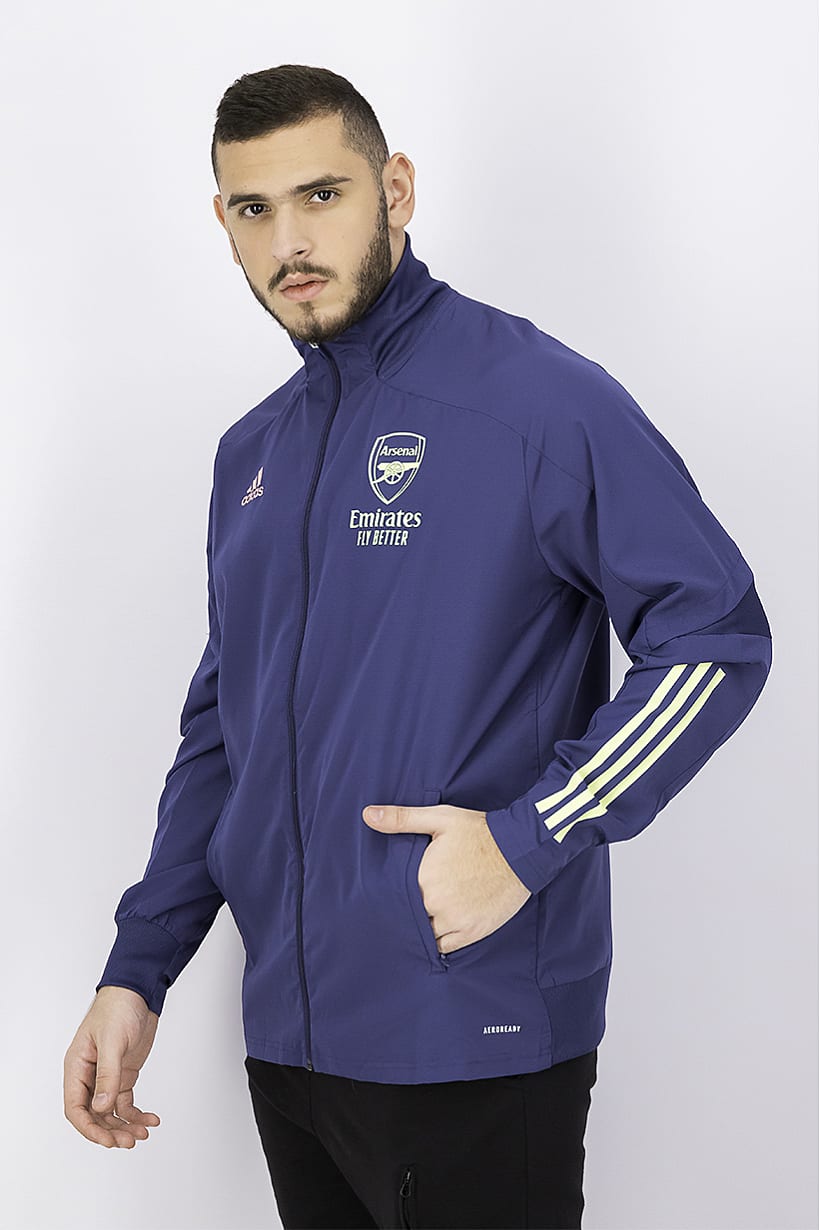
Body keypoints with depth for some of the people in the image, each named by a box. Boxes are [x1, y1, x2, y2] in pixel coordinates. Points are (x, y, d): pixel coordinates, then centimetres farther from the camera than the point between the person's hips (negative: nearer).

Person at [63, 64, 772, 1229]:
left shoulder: (542, 401, -10)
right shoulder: (251, 454, 11)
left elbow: (718, 640, -12)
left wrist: (526, 841, -19)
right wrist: (136, 971, 10)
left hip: (478, 1044, -6)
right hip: (287, 1036, 6)